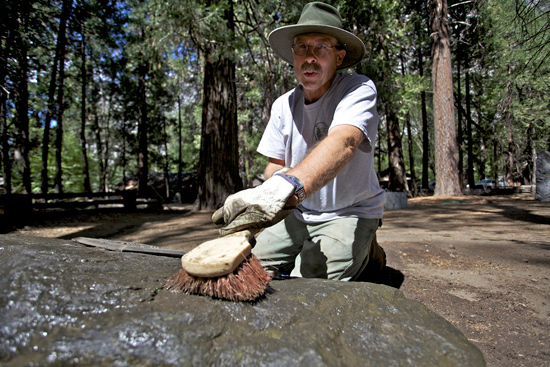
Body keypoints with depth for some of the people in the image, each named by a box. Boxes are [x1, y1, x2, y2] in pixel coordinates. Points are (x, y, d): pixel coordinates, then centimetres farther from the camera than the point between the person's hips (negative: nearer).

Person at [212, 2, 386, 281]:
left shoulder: (359, 89, -16)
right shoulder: (284, 105, 3)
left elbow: (342, 142, -36)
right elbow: (276, 165, 5)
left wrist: (285, 187, -54)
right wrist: (266, 195, -20)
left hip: (350, 213, -4)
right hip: (299, 214, 5)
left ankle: (364, 251, 7)